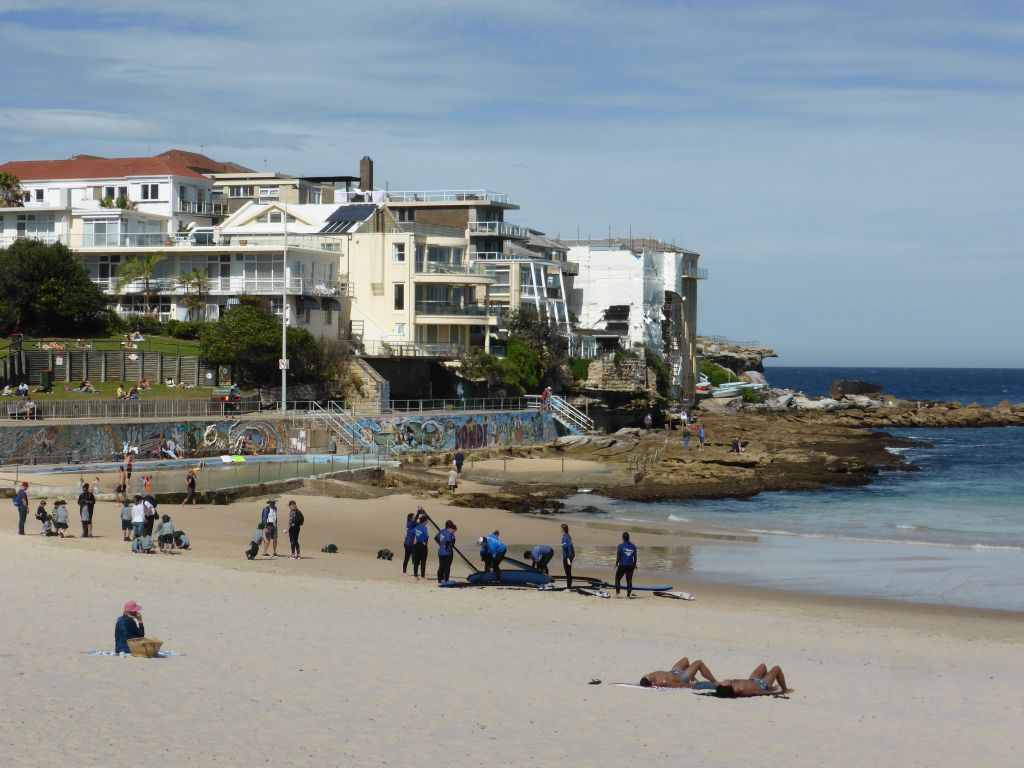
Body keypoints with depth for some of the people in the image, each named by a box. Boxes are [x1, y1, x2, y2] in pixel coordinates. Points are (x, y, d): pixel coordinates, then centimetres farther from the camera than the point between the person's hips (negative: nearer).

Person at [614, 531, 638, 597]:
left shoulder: (621, 546, -8)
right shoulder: (633, 546, 3)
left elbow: (618, 556, -6)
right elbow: (635, 557, 9)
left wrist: (616, 564, 6)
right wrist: (634, 565, 21)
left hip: (622, 565, -3)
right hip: (630, 565, 3)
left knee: (617, 578, 12)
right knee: (629, 580, 8)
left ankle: (618, 592, 2)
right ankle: (628, 594, 6)